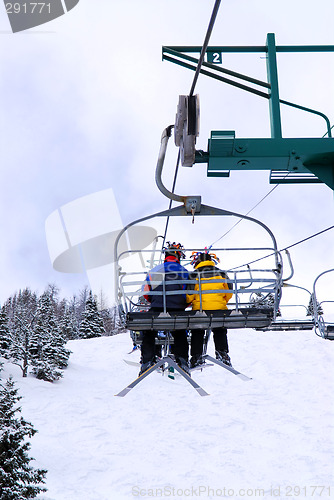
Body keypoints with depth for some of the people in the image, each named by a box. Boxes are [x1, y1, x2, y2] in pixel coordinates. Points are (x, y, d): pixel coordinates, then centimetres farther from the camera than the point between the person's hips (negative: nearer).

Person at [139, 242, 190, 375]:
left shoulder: (154, 271, 9)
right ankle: (182, 360, 11)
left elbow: (146, 294, 8)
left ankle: (147, 361, 4)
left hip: (157, 309, -1)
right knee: (180, 335, 24)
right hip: (178, 310, 1)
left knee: (148, 334, 17)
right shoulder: (184, 272, 9)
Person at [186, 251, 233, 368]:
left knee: (197, 333, 12)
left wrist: (188, 303, 15)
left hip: (199, 309, -1)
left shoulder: (194, 275, -3)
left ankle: (196, 357, 6)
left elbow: (189, 295, -6)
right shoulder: (221, 273, 5)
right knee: (220, 332, 17)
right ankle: (222, 353, 7)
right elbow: (229, 292, 9)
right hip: (219, 309, 2)